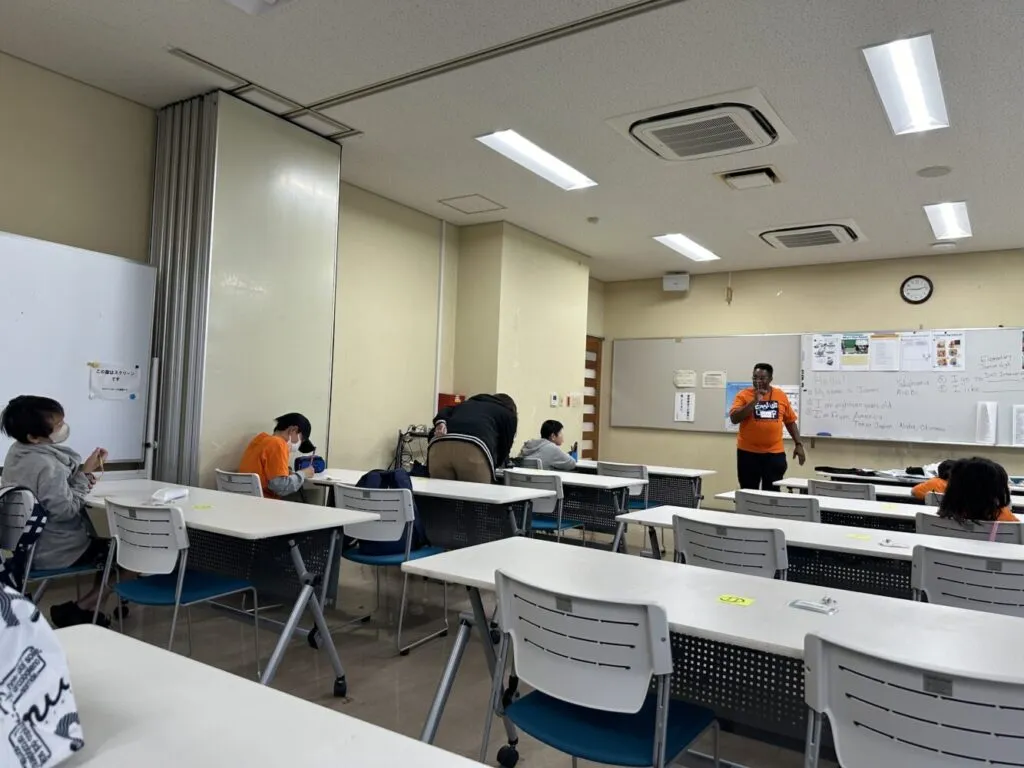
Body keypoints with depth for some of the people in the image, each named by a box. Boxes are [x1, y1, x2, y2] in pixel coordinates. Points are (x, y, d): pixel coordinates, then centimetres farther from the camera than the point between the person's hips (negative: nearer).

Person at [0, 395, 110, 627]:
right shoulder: (47, 465, -30)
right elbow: (66, 510, -26)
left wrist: (80, 473, -5)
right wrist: (85, 474, -20)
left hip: (27, 543, 9)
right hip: (54, 552, -9)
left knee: (102, 536, 25)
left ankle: (84, 607, 24)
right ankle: (77, 610, 9)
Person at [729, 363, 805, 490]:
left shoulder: (781, 396, 5)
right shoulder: (744, 395, -3)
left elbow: (790, 421, 13)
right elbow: (734, 419, -15)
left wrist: (798, 444, 8)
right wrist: (755, 401, -19)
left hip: (775, 453, 2)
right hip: (748, 453, -2)